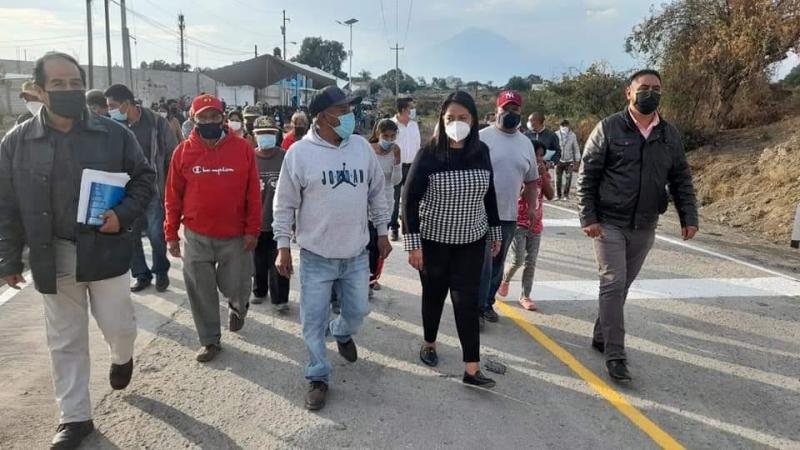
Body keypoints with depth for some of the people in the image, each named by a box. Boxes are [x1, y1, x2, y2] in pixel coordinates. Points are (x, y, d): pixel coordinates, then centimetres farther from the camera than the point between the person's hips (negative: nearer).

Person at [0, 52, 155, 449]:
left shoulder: (114, 134, -5)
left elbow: (144, 178, 4)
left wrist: (123, 214, -13)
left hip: (106, 251, -1)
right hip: (53, 258, 1)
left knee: (117, 325, 7)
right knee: (65, 341, 11)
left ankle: (122, 358, 45)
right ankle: (75, 417, 26)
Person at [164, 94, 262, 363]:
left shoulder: (243, 149, -4)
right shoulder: (183, 151, -2)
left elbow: (253, 193, -3)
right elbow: (173, 196, 3)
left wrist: (252, 230, -5)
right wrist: (171, 234, 4)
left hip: (235, 236, -1)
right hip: (196, 237, 1)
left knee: (236, 288, 7)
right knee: (200, 292, 8)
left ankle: (238, 307, 44)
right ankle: (210, 341, 27)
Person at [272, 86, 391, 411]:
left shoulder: (362, 147, 0)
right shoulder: (299, 152, -11)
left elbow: (376, 193, 10)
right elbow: (285, 204, -5)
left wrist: (382, 232, 11)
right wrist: (283, 246, -6)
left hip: (356, 254, 3)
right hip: (316, 256, -3)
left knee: (358, 311, 16)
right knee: (314, 321, 5)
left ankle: (341, 333, 51)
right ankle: (318, 377, 24)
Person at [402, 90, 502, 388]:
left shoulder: (481, 151, -2)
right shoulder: (429, 153, -13)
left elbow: (490, 194, 10)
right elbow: (410, 198, -12)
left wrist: (495, 231, 12)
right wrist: (412, 243, -16)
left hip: (471, 241, 2)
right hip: (434, 240, -2)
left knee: (467, 301, 0)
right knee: (434, 295, 14)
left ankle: (472, 369, 4)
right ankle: (429, 344, 38)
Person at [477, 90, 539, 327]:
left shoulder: (526, 143, 10)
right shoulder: (483, 137, -7)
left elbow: (531, 180, 17)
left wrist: (531, 207, 9)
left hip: (509, 216, 6)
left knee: (497, 264, 15)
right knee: (482, 265, -3)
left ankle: (487, 304, 29)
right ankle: (476, 308, 10)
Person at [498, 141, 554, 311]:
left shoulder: (543, 174, 7)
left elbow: (550, 195, -4)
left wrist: (543, 175, -12)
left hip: (536, 224, 4)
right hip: (519, 223, -4)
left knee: (531, 262, 4)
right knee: (518, 260, -8)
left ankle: (525, 296, 13)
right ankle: (505, 279, 23)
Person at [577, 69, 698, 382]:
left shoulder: (670, 134, 7)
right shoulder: (609, 128, -7)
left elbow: (681, 179, 12)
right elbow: (587, 176, -7)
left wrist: (689, 217, 2)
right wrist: (588, 217, -14)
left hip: (645, 227, 5)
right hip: (609, 223, -4)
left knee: (622, 286, 13)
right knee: (613, 285, -7)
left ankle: (601, 337, 29)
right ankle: (615, 354, -1)